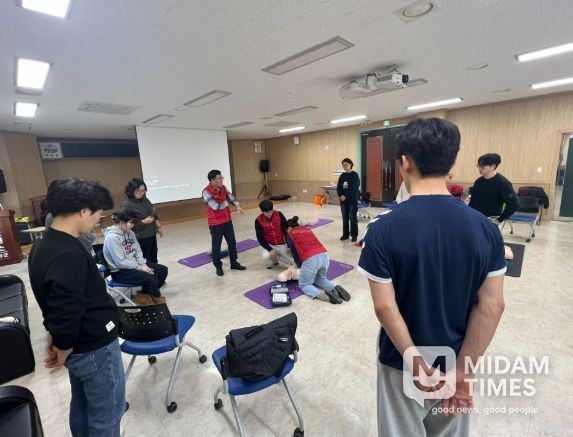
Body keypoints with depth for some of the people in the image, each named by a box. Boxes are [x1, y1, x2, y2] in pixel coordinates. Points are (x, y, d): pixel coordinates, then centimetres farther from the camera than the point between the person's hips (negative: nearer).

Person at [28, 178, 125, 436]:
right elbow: (67, 313, -26)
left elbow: (55, 303, 10)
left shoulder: (42, 245, 2)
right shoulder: (69, 255, -30)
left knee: (82, 406, 26)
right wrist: (63, 350, -9)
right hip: (95, 348, -9)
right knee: (106, 415, 11)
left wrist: (56, 337, 17)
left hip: (79, 346, 9)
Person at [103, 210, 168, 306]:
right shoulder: (112, 237, -22)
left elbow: (138, 250, 7)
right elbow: (121, 262, -23)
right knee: (150, 278, -27)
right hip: (120, 271, -8)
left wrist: (143, 264, -9)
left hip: (134, 264, 9)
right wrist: (140, 267, -16)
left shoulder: (130, 233, 3)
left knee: (163, 269, -2)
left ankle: (144, 294, 5)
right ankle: (157, 298, 2)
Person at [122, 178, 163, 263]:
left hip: (152, 235, 7)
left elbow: (153, 213, 16)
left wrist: (158, 226, 15)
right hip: (140, 239, -7)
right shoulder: (126, 205, -16)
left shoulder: (144, 199, 3)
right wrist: (143, 222, -24)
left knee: (153, 261, 17)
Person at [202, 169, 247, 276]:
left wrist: (237, 206, -15)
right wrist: (225, 202, -7)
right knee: (216, 246, 6)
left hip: (227, 220, 6)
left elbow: (231, 197, 5)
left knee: (232, 242, 13)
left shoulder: (223, 188, 2)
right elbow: (215, 206, -25)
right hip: (215, 224, -6)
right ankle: (218, 267, 23)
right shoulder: (206, 192, -19)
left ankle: (234, 263, 29)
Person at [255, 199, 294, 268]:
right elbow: (260, 238, -14)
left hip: (282, 244, 1)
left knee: (292, 262, -7)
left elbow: (286, 229, -8)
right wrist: (270, 249, -24)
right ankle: (273, 260, 5)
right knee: (266, 256, -31)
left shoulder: (279, 215, -13)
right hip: (269, 245, -1)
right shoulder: (258, 221, -16)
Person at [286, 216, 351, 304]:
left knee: (303, 284, 17)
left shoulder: (290, 234, 15)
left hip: (311, 259, -6)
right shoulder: (307, 229, 30)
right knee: (320, 279, 32)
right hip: (324, 255, 6)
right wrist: (303, 266, 33)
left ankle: (322, 295, -10)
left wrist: (300, 266, 26)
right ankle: (335, 289, 4)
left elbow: (294, 252, 13)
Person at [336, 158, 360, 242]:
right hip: (343, 200, 5)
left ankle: (354, 235, 10)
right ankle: (345, 234, 20)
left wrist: (345, 196, -20)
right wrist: (340, 195, -12)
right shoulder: (342, 176, 10)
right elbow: (338, 187, 6)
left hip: (352, 200, -5)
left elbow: (354, 188, -14)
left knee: (353, 218, 1)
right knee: (345, 218, 10)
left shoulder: (355, 175, -5)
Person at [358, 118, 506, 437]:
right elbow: (492, 306, -11)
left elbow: (385, 307, -22)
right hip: (454, 361, 3)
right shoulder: (486, 229, -12)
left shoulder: (384, 229, -24)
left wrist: (416, 362, -10)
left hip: (402, 361, -3)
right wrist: (462, 368, -6)